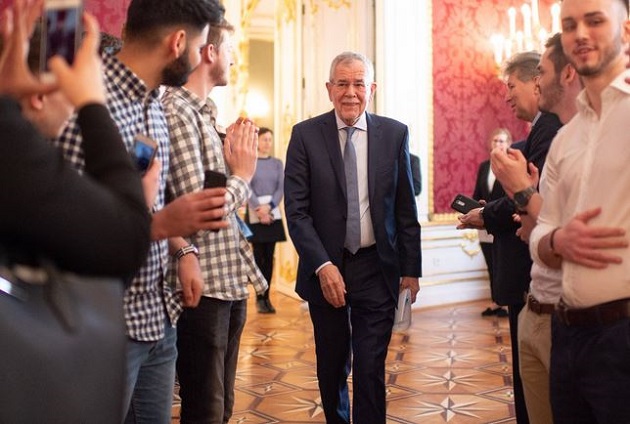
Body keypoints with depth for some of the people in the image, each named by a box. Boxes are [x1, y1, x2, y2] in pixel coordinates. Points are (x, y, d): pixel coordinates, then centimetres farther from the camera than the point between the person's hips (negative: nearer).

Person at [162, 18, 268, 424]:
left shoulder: (201, 113, 14)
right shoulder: (176, 111, -16)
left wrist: (234, 158, 1)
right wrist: (242, 174, -7)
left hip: (229, 281, 9)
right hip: (203, 286, -9)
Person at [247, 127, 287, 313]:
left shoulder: (277, 163, 12)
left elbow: (281, 188, 3)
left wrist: (269, 207, -12)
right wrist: (259, 209, -16)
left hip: (273, 214, 3)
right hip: (255, 215, -3)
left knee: (269, 257, 4)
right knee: (259, 256, -3)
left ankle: (267, 297, 9)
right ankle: (259, 298, 4)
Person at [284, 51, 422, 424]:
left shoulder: (395, 134, 0)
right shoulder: (306, 135, -3)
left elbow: (406, 209, 4)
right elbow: (296, 210, -7)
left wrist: (411, 268, 4)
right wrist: (323, 265, -15)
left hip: (377, 268, 0)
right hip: (326, 268, 1)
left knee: (370, 369, -2)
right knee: (332, 366, 16)